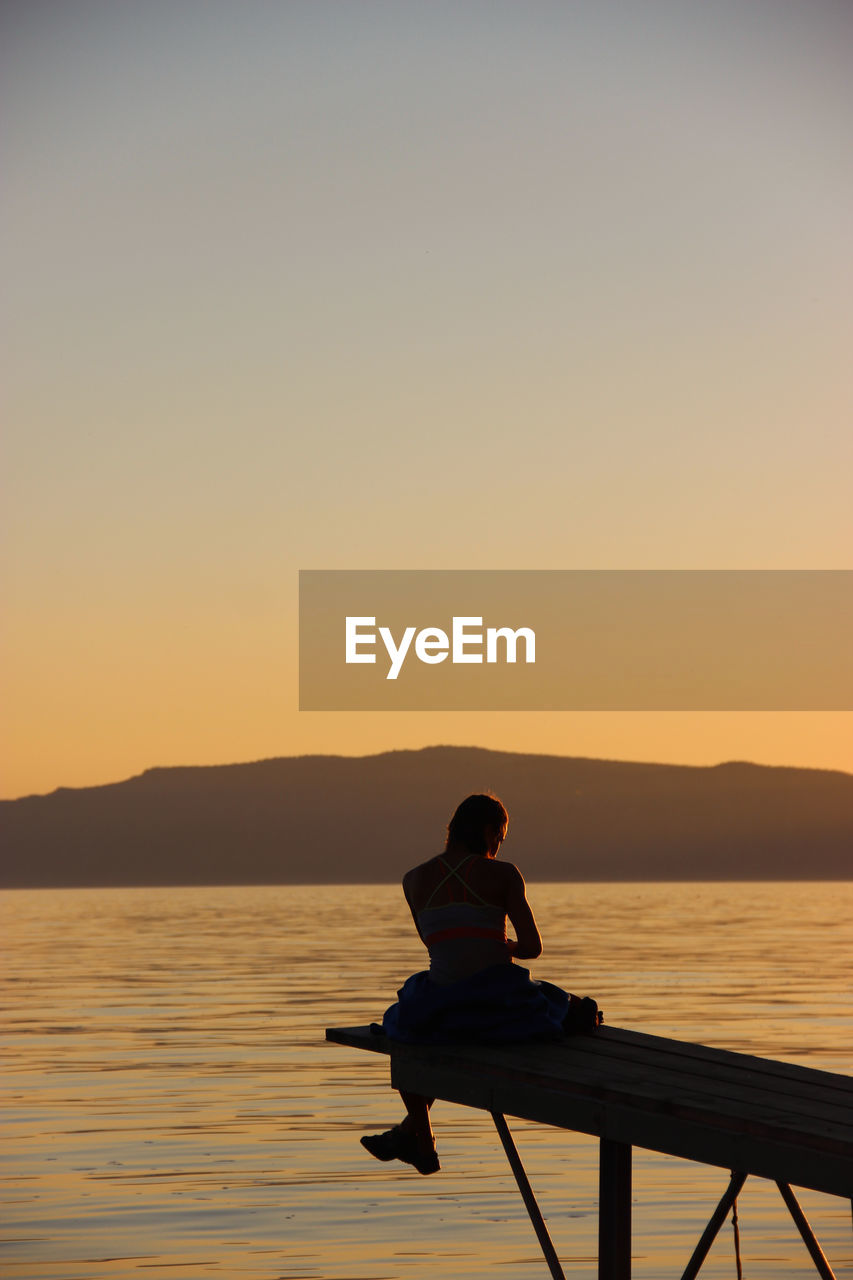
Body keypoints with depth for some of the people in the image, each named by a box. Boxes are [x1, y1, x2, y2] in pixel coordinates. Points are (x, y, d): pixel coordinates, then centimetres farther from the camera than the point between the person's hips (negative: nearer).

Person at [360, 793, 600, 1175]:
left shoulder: (414, 880, 4)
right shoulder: (503, 874, -5)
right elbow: (533, 947, -5)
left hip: (444, 1004, 2)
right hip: (502, 998, -1)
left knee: (403, 1023, 37)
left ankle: (422, 1143, 38)